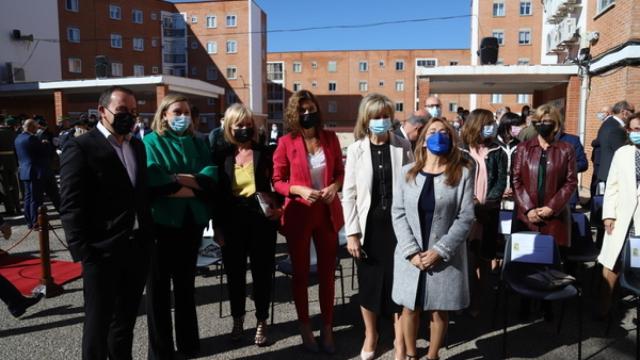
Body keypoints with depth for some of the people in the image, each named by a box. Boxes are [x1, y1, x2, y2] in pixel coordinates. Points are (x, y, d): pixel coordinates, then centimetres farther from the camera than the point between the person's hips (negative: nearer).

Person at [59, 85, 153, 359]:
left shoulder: (137, 146, 12)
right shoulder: (81, 147, -9)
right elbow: (71, 206, -13)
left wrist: (148, 235, 8)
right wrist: (83, 251, -16)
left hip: (138, 248, 6)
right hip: (103, 251, -6)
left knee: (126, 318, 21)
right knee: (99, 320, 10)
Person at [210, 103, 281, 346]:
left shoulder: (264, 152, 2)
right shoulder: (220, 152, 1)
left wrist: (277, 208, -10)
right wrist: (217, 223, -2)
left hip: (261, 218, 0)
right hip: (232, 221, 1)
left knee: (262, 271, 7)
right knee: (235, 272, 12)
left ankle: (262, 322, 23)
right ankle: (237, 320, 31)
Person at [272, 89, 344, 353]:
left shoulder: (330, 138, 1)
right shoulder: (286, 142, -7)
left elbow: (340, 171, 10)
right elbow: (277, 181, -4)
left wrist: (334, 186, -11)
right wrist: (300, 190, -20)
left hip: (328, 212, 2)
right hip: (298, 214, -2)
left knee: (327, 271, 10)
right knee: (300, 272, 13)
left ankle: (327, 329, 28)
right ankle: (305, 328, 31)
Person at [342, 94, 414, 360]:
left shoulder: (403, 147, 0)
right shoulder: (356, 150, -2)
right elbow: (349, 194, -2)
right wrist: (352, 233, -6)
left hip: (397, 224, 0)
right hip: (369, 226, 0)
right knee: (369, 282, 12)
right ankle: (370, 334, 36)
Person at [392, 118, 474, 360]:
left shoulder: (462, 174, -4)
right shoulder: (407, 172, 2)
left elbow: (465, 218, -7)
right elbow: (398, 213, -2)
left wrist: (440, 250, -14)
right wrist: (411, 251, -11)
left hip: (445, 257, -1)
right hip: (410, 256, 2)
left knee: (439, 311, 11)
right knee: (410, 308, 12)